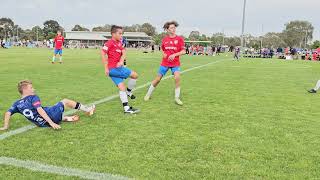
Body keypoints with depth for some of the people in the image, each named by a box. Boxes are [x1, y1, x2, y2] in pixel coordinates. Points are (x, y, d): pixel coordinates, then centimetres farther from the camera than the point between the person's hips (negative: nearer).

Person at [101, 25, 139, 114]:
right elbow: (102, 53, -18)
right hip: (113, 69, -8)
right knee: (134, 75, -9)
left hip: (119, 67, 8)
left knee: (122, 87, 5)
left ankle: (126, 108, 6)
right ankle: (128, 92, 12)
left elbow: (124, 53, 6)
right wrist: (106, 68, -19)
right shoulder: (110, 43, -10)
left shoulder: (119, 43, 15)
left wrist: (121, 61, -15)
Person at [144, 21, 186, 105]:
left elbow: (183, 51, -10)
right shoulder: (164, 39, 4)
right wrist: (163, 54, 1)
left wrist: (174, 55, -23)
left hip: (175, 63, -2)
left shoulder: (179, 39, -5)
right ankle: (148, 94, 24)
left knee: (177, 78, -22)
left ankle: (177, 98, -5)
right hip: (165, 63, 2)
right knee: (158, 79, 5)